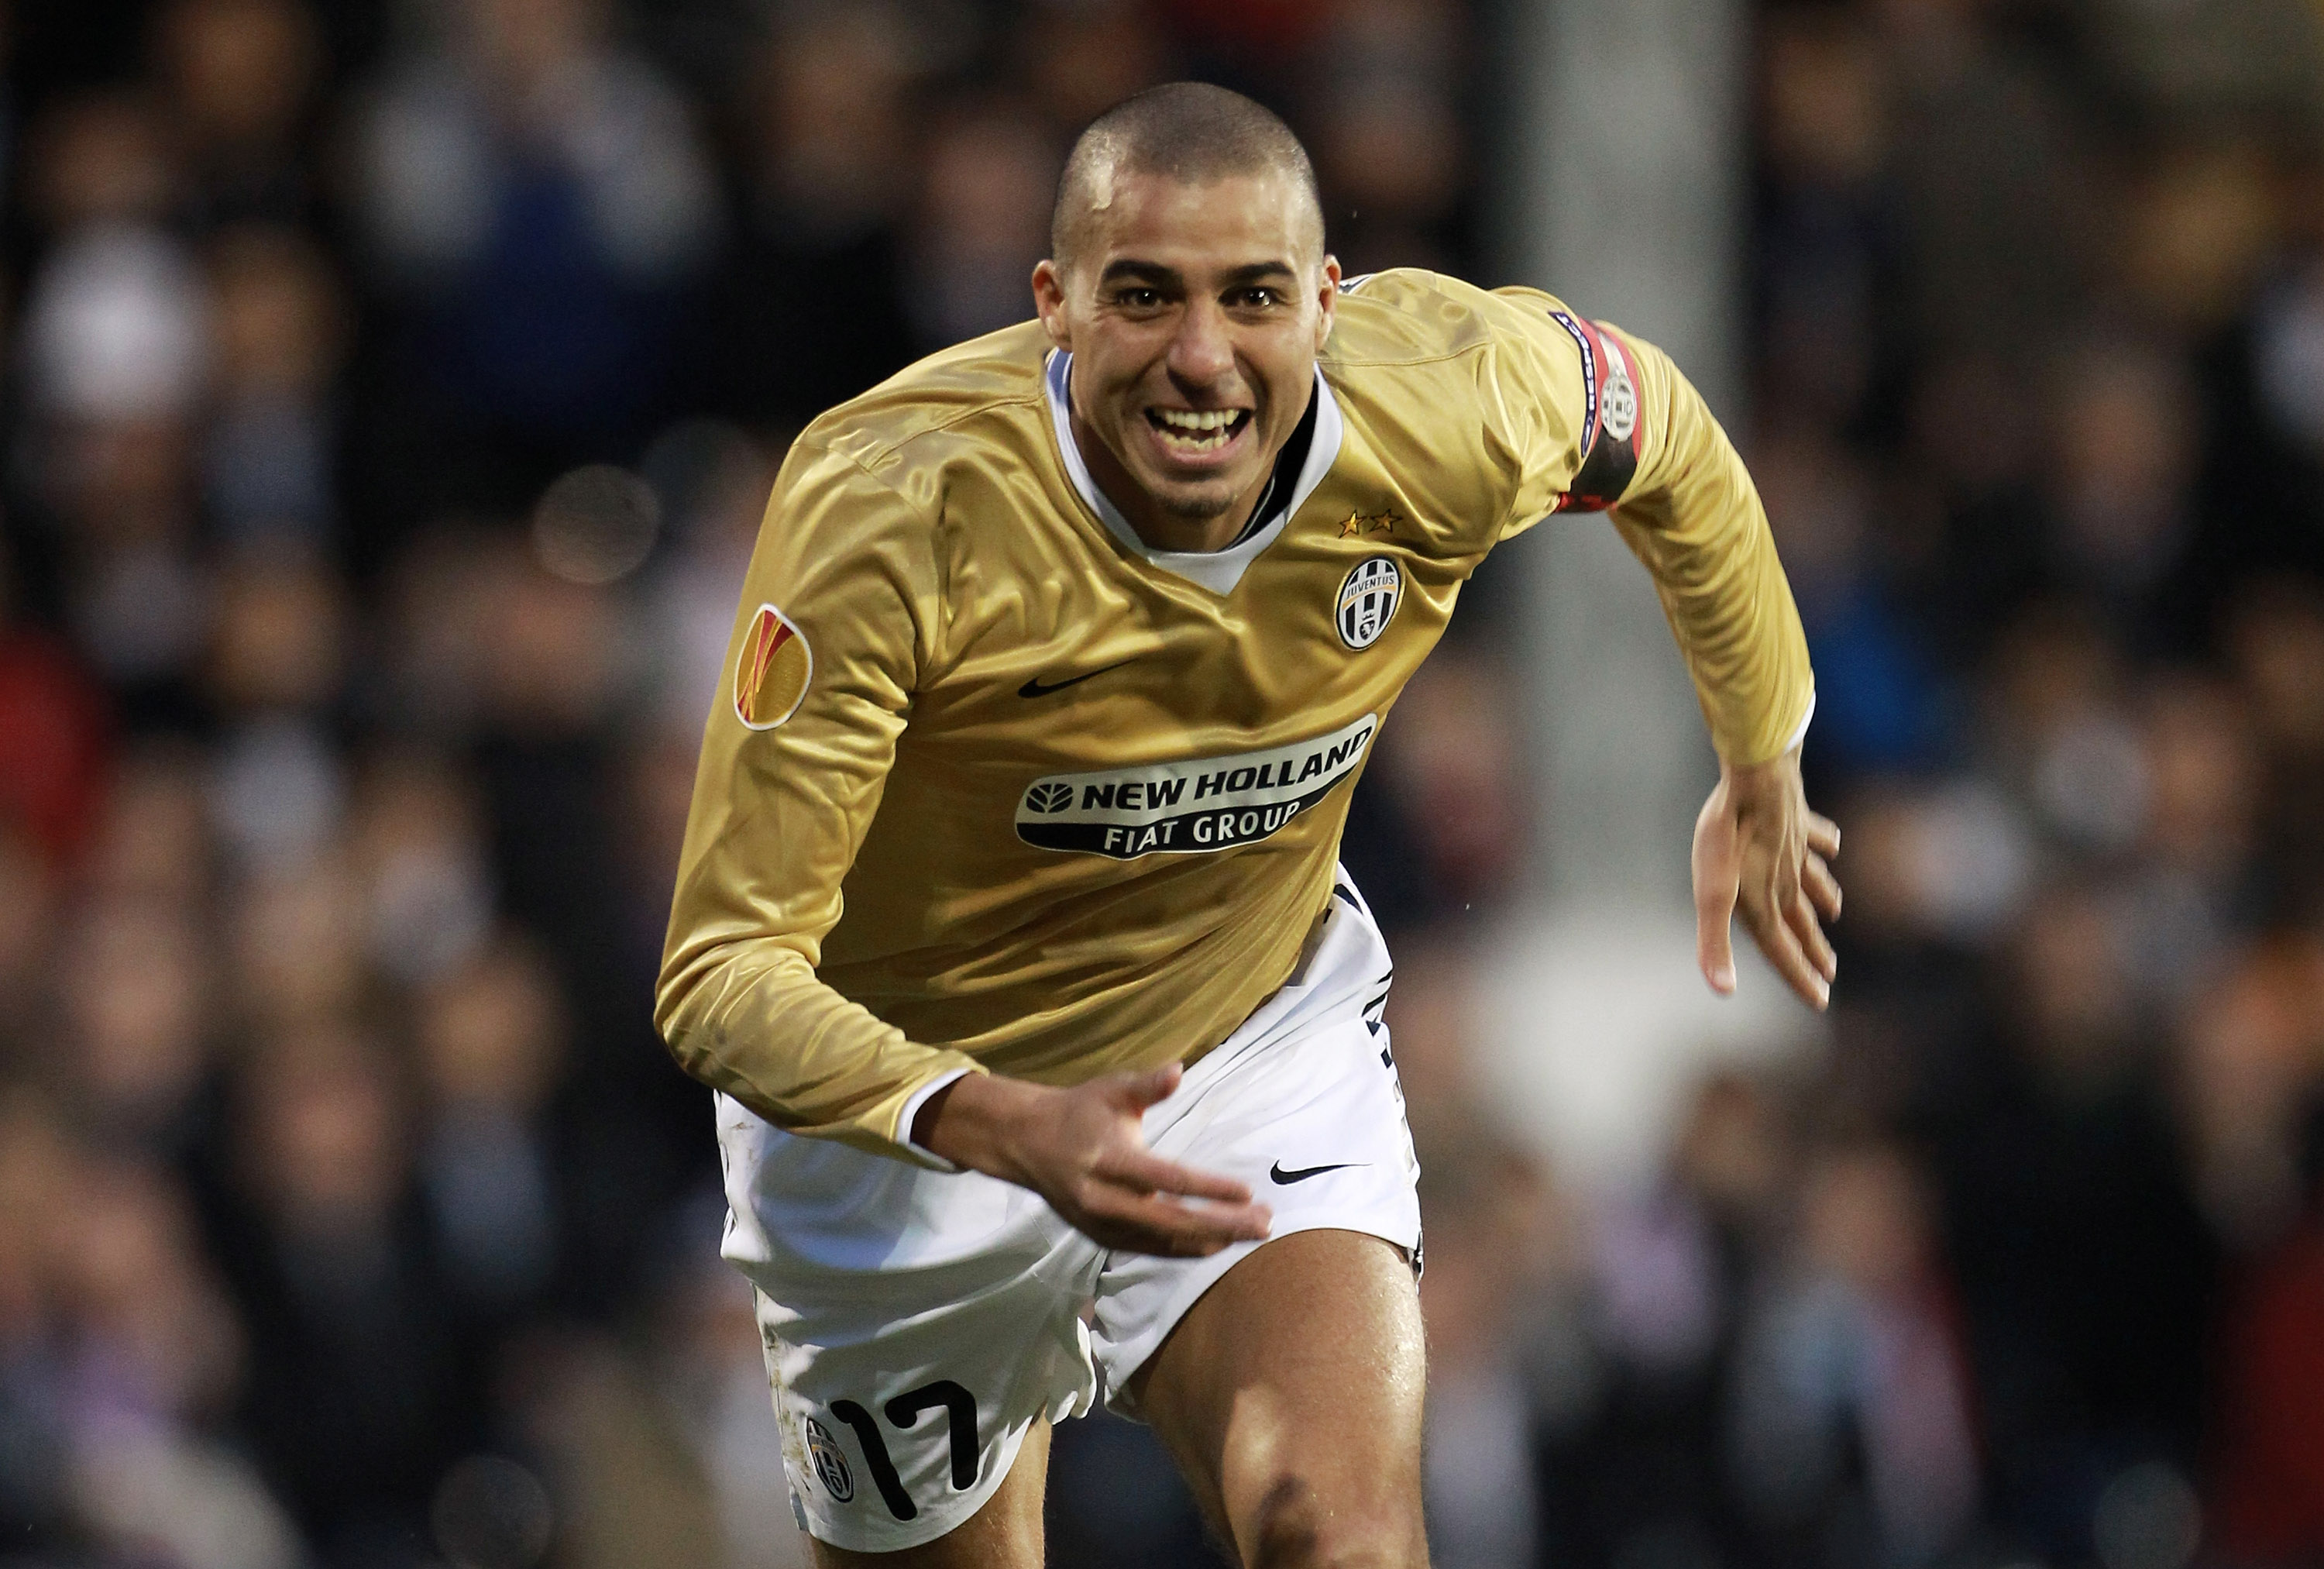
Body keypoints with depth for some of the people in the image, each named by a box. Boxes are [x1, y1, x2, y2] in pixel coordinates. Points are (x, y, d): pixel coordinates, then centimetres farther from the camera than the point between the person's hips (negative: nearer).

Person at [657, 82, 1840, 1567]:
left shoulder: (1453, 409, -23)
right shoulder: (893, 508, -33)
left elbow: (1673, 449, 4)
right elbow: (725, 971, -32)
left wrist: (1763, 771, 18)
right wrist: (1013, 1131, -48)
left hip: (1269, 1043, 1)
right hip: (914, 1102, -1)